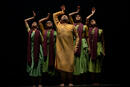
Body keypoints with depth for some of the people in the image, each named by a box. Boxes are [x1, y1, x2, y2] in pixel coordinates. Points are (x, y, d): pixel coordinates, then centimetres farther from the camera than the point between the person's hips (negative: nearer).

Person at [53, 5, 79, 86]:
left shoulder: (72, 26, 15)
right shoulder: (58, 25, 16)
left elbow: (77, 36, 15)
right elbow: (54, 15, 26)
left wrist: (76, 46, 5)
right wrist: (62, 12, 34)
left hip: (70, 49, 0)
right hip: (60, 49, 1)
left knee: (70, 65, -2)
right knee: (62, 65, -1)